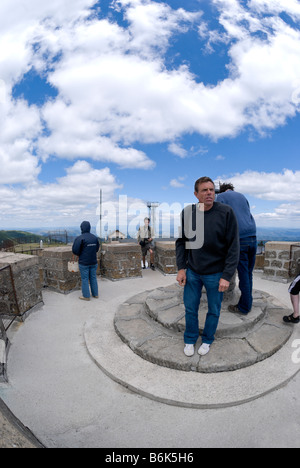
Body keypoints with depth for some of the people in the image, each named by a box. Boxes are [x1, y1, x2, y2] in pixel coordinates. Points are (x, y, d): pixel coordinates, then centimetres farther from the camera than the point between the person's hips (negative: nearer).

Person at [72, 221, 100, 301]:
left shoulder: (80, 238, -17)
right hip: (94, 262, 5)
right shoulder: (95, 237, 1)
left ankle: (86, 296, 14)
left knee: (85, 279, 6)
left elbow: (75, 250, -15)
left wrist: (79, 254, 4)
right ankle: (95, 294, 24)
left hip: (84, 262, -5)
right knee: (93, 278, 15)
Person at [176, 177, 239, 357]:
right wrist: (181, 267, -3)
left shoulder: (227, 212, -14)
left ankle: (208, 340, 41)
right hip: (192, 271, 2)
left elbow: (233, 247, -12)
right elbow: (181, 241, 3)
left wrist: (226, 276, -14)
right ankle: (190, 339, 39)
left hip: (216, 273, -2)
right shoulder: (187, 213, -6)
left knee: (214, 310, 16)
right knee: (190, 308, 14)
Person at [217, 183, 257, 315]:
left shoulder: (221, 197, 6)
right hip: (253, 238, 6)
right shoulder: (242, 196, 22)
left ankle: (244, 307, 12)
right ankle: (247, 303, 23)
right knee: (248, 274, 13)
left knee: (244, 275, 1)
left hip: (239, 239, -5)